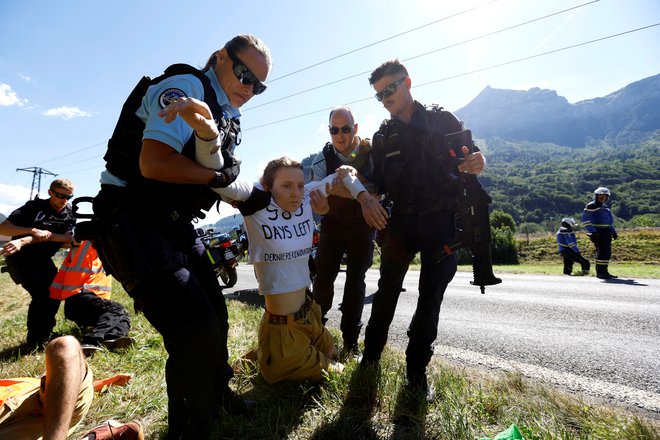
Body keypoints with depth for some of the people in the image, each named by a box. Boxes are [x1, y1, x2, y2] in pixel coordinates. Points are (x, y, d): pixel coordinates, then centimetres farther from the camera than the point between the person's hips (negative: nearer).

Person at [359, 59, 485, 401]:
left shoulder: (442, 120, 4)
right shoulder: (383, 137, 11)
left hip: (442, 222, -1)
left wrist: (476, 163, -20)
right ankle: (370, 355, 24)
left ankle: (417, 371, 18)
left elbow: (470, 158, 4)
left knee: (430, 299, 3)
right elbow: (377, 185, 9)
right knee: (387, 290, 4)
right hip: (402, 221, 2)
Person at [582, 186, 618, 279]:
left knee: (607, 252, 7)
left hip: (606, 233, 9)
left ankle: (604, 271, 14)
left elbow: (609, 221, 29)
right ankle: (600, 272, -10)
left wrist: (614, 232, 21)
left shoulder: (605, 207, 21)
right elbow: (585, 219, -13)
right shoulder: (591, 206, -6)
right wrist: (592, 232, -21)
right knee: (602, 251, -14)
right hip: (597, 233, -8)